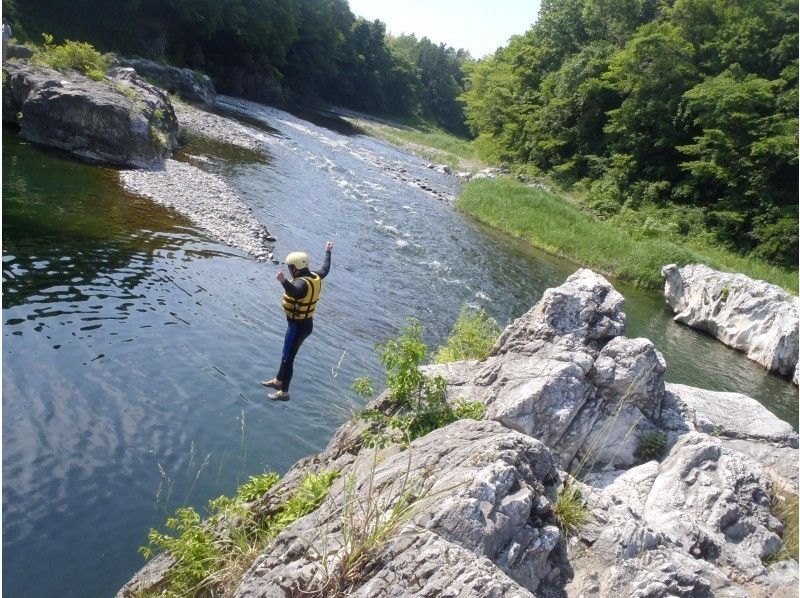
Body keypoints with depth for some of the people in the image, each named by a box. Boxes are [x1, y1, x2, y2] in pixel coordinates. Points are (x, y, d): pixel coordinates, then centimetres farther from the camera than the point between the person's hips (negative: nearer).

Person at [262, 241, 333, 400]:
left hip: (298, 326, -10)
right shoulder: (314, 277, 0)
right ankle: (278, 381, 42)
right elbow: (325, 269, 22)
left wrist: (283, 281, -69)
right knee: (287, 354, 25)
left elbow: (295, 292, -52)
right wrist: (328, 252, 37)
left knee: (288, 358, 2)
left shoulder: (302, 282, -28)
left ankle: (284, 392, 13)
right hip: (306, 322, 10)